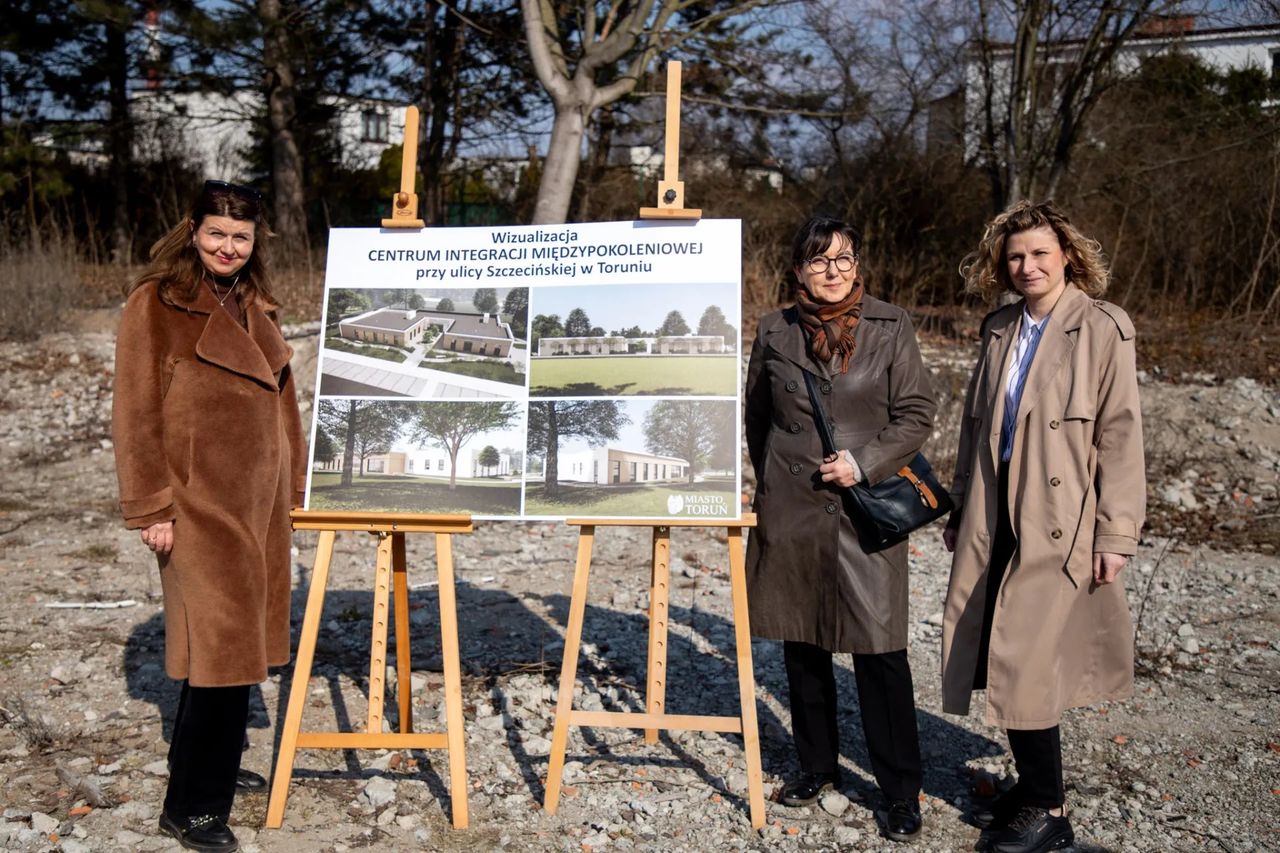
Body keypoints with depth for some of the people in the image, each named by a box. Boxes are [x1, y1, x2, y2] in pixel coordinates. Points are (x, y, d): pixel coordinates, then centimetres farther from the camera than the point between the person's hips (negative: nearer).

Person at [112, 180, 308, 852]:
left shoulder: (256, 305, 15)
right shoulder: (156, 303, -5)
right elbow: (135, 412, -9)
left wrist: (290, 486, 14)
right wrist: (151, 508, -13)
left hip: (257, 500, 7)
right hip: (197, 500, -7)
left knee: (234, 642, 11)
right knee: (221, 646, -7)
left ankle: (202, 775, 25)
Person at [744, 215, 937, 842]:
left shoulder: (890, 327, 0)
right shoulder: (775, 332, 6)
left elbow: (917, 413, 0)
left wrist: (863, 462, -11)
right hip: (790, 508, 3)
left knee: (878, 648, -4)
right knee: (802, 645, 12)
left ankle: (901, 791, 11)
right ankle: (817, 765, 30)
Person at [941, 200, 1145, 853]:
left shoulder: (1102, 330, -6)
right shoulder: (998, 330, 11)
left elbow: (1120, 437, -9)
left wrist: (1115, 534, -12)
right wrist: (960, 510, 17)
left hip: (1058, 523, -6)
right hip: (996, 518, 6)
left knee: (1025, 662, -6)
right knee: (1004, 659, 8)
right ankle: (1032, 788, 25)